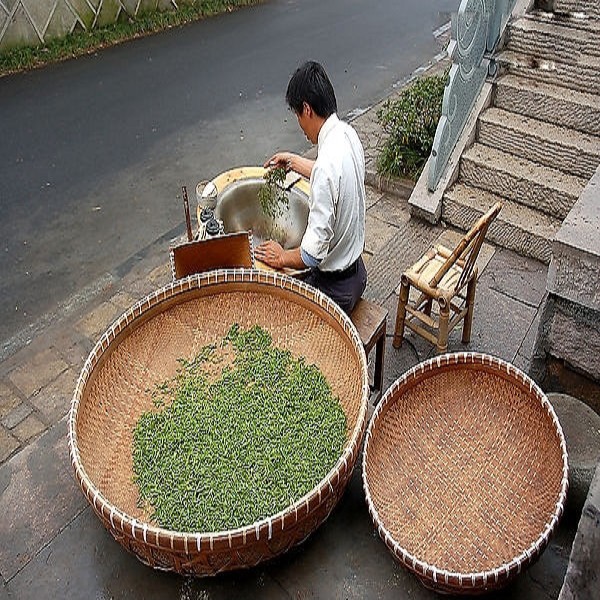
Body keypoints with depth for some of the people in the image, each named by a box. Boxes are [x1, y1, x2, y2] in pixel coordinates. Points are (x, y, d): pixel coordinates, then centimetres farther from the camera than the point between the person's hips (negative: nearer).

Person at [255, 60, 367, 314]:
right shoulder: (348, 134, -4)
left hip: (334, 288, -8)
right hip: (356, 271, 8)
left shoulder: (327, 165, -31)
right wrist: (294, 161, 25)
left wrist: (282, 258, -11)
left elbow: (313, 253, -29)